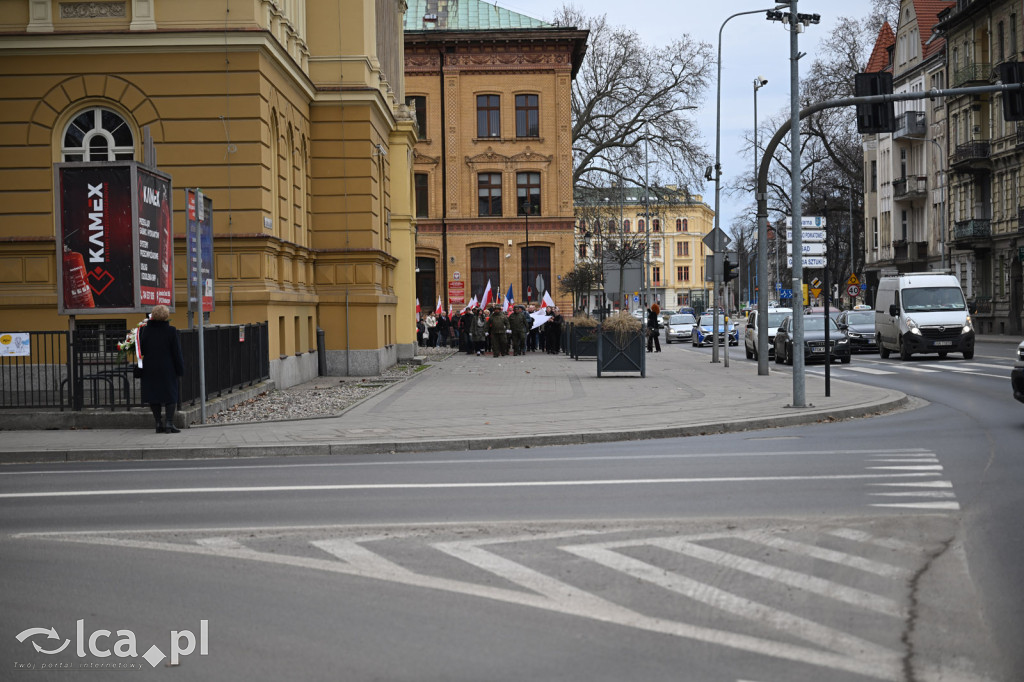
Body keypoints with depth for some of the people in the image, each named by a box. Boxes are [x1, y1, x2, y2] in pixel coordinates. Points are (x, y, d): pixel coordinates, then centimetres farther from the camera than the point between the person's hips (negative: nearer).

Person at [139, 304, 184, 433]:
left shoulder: (145, 330, -2)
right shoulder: (171, 331, -9)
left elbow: (141, 350, 3)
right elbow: (176, 352, -5)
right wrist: (180, 368, 0)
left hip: (150, 369, 3)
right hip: (167, 369, -3)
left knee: (153, 394, 10)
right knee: (170, 394, 4)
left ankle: (158, 423, 9)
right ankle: (169, 423, -6)